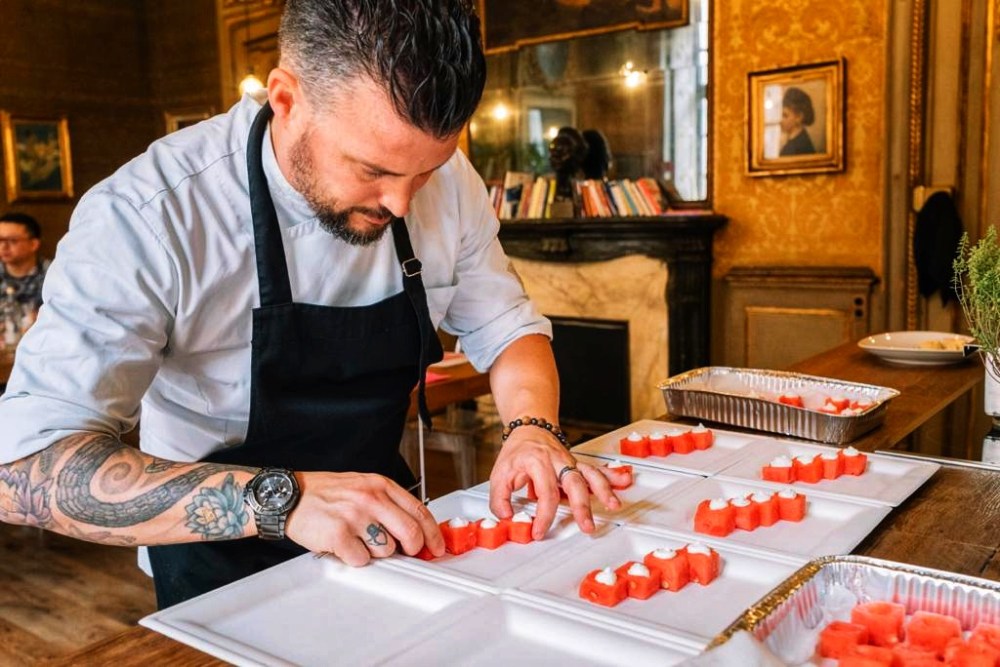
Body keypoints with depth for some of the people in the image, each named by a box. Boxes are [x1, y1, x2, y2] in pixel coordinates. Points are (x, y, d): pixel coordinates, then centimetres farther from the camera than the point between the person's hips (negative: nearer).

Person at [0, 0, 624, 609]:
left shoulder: (447, 182, -9)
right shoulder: (146, 218, -23)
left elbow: (507, 327, 2)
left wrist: (531, 428, -18)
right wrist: (278, 498, -38)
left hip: (385, 537, 4)